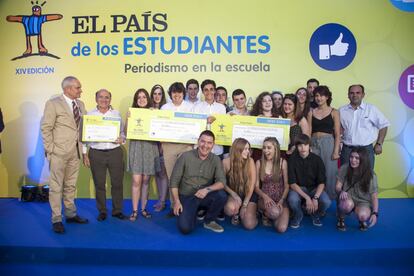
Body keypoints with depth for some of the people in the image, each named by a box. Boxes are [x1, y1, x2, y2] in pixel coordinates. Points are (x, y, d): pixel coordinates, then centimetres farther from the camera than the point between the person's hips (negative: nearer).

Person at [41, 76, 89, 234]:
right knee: (56, 186, 2)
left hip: (75, 151, 6)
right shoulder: (53, 104, -6)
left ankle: (71, 214, 27)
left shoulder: (80, 104, 11)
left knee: (71, 185, 15)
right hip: (59, 152, -6)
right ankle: (56, 220, 11)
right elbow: (46, 128, -8)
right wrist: (50, 150, -11)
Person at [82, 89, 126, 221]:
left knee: (117, 183, 4)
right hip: (96, 153, 0)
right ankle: (102, 211, 22)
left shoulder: (117, 114, 7)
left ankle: (117, 210, 19)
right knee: (99, 184, 7)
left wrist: (122, 139, -13)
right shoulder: (89, 115, 5)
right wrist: (85, 154, 2)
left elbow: (123, 132, 10)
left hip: (115, 152, 1)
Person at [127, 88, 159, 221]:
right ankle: (134, 211, 6)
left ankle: (143, 209, 20)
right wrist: (127, 120, -15)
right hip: (136, 147, -1)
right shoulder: (132, 113, 3)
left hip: (150, 148, 1)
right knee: (136, 180, -4)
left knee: (145, 180, 9)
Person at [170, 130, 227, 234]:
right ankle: (196, 211, 15)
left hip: (204, 196, 2)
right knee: (185, 228, -22)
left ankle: (209, 221, 0)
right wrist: (177, 202, -14)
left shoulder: (216, 159, -3)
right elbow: (174, 181, -6)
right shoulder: (185, 156, -8)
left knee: (222, 195, -28)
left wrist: (207, 189, -31)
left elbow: (222, 182, -12)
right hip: (186, 197, -2)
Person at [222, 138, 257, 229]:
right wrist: (234, 195, -18)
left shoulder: (250, 161, -12)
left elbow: (252, 184, -11)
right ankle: (236, 215, 4)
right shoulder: (226, 162, -12)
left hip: (248, 195, 0)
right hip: (233, 194, 0)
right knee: (230, 209, -35)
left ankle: (251, 212, 19)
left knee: (249, 225, -18)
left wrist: (245, 205, -14)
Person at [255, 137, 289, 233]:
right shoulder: (259, 163, 0)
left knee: (282, 228, -20)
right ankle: (265, 215, 2)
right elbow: (256, 186, 1)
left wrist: (281, 201, -12)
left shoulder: (282, 162, -1)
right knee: (274, 212, -36)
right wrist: (265, 196, -18)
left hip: (280, 199, 1)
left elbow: (287, 185, 2)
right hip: (265, 198, -1)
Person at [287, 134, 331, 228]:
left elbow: (321, 182, -9)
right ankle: (297, 216, 2)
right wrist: (307, 197, -26)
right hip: (298, 188, -1)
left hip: (314, 188, 2)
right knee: (292, 199, -35)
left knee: (326, 202, -28)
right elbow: (292, 183, -15)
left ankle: (315, 215, 10)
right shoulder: (292, 160, -12)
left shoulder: (317, 159, -9)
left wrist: (315, 198, -26)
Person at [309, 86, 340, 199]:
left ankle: (330, 198, 14)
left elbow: (337, 134, 0)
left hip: (328, 143, -2)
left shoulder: (334, 112, 3)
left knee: (329, 172, 1)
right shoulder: (311, 112, 10)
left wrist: (336, 151, -8)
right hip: (314, 144, 2)